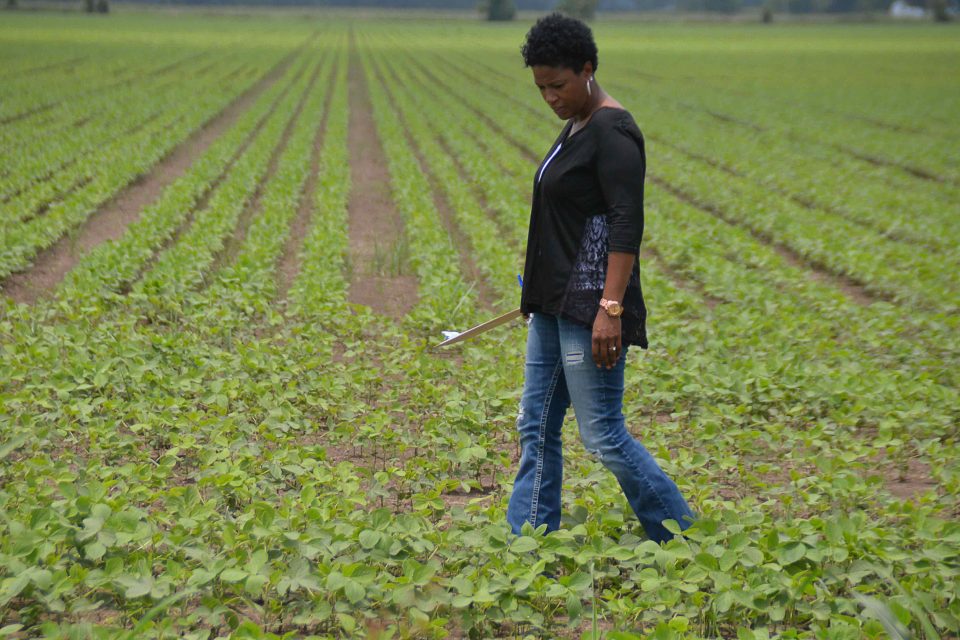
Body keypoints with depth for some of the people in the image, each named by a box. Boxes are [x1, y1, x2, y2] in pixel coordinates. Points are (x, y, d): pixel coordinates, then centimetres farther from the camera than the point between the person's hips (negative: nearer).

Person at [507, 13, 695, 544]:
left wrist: (611, 308, -28)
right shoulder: (576, 127, 14)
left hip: (590, 307, -10)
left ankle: (680, 538, 10)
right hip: (556, 304, 10)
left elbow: (627, 225, -22)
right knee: (536, 427, 10)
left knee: (602, 436, -5)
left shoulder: (612, 133, -16)